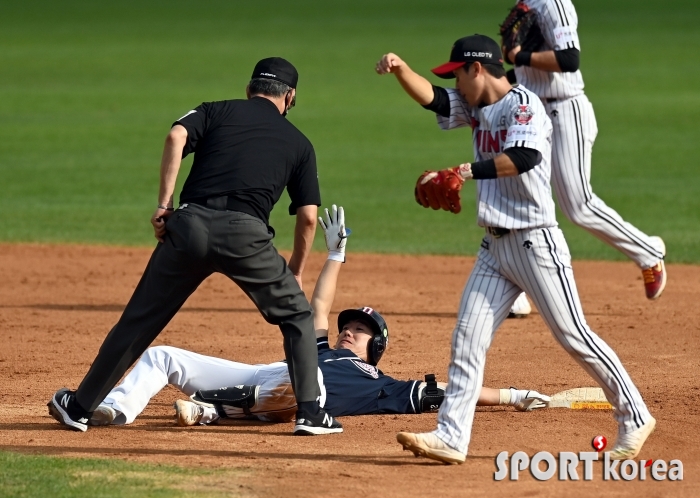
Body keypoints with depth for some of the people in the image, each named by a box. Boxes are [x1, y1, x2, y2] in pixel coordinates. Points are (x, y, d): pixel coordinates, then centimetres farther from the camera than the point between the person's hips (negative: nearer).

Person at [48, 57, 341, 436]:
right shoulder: (298, 142, 22)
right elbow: (308, 215, 16)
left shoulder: (217, 111, 22)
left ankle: (79, 406, 17)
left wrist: (164, 203, 0)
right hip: (246, 232, -1)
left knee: (140, 319, 11)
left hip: (190, 224, 1)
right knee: (296, 314, 18)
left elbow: (177, 136, 0)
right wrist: (295, 272, 27)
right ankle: (310, 412, 8)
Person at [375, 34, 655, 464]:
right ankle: (452, 436, -2)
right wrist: (400, 69, -15)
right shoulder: (476, 108, 13)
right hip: (495, 247, 8)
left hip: (535, 243, -8)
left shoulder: (524, 103, -13)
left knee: (574, 336, -3)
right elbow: (430, 97, 3)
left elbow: (524, 157, -29)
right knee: (468, 339, 0)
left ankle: (634, 417, 9)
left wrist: (465, 171, -34)